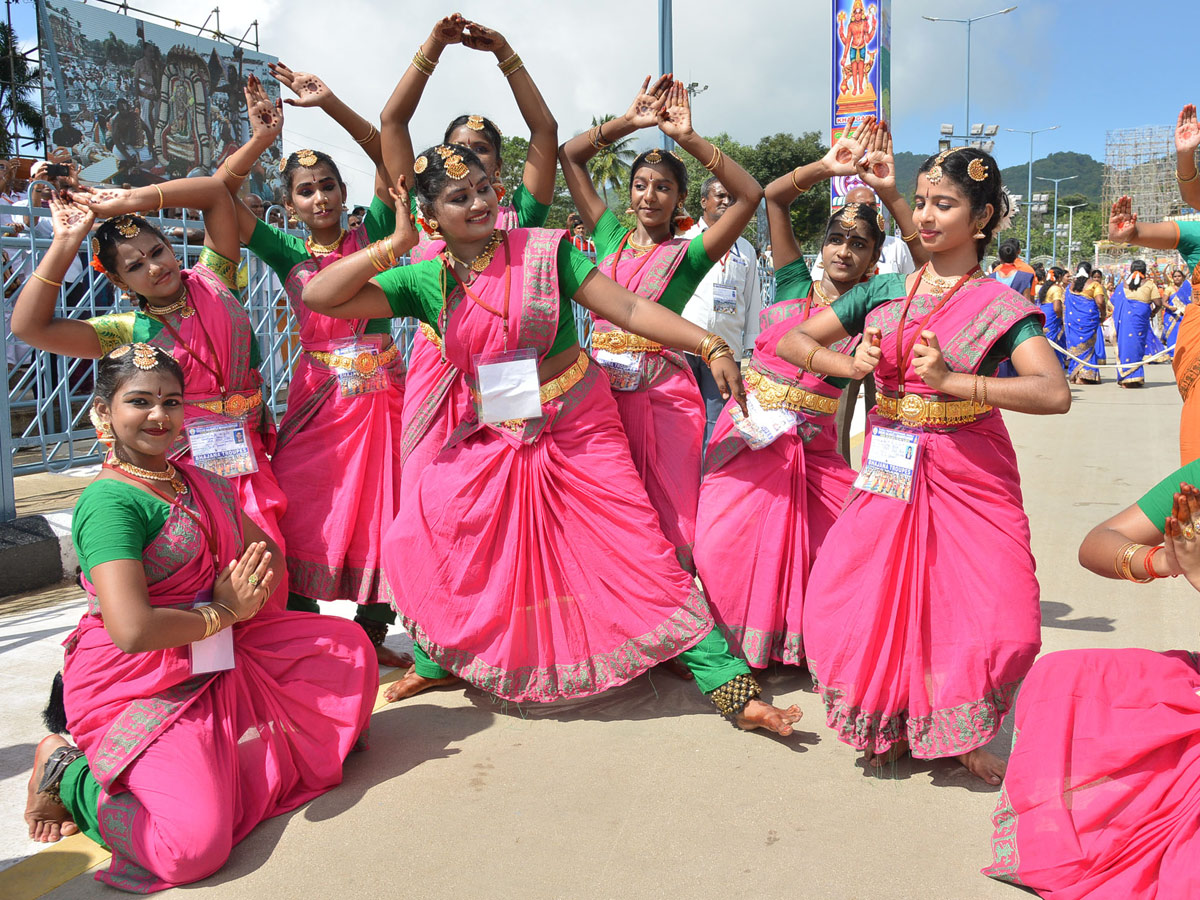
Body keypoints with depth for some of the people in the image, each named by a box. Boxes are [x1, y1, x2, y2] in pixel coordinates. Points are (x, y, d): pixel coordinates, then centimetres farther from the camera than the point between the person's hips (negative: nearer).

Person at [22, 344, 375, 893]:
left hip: (217, 664, 8)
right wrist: (223, 611, -14)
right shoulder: (109, 501, -19)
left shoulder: (203, 485, 8)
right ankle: (67, 773, 4)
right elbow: (132, 629, -30)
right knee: (196, 846, -22)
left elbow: (265, 551, 18)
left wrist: (251, 586, -7)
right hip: (134, 687, -8)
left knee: (348, 645, 6)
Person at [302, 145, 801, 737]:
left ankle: (733, 689, 1)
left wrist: (711, 346, -19)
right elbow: (318, 296, -5)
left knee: (642, 559, -7)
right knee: (419, 540, -3)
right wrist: (396, 244, -11)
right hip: (492, 440, 3)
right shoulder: (426, 280, -1)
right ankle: (438, 660, 25)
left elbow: (627, 308, -10)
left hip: (578, 432, -3)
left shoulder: (542, 251, -7)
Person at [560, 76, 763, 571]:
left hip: (661, 395, -3)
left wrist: (688, 138, -13)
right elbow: (569, 155, 14)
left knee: (670, 522, 1)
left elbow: (750, 194, -10)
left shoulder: (687, 254, 2)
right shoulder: (610, 238, 12)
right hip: (602, 389, 4)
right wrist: (629, 121, 3)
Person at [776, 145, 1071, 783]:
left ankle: (959, 732, 23)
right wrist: (848, 365, -9)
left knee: (994, 621, -8)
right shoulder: (885, 291, 7)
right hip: (891, 473, 3)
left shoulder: (1000, 305, -3)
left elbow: (1054, 393, -19)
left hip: (971, 475, -2)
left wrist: (950, 381, -27)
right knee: (845, 607, -2)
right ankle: (892, 722, 26)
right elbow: (791, 341, 10)